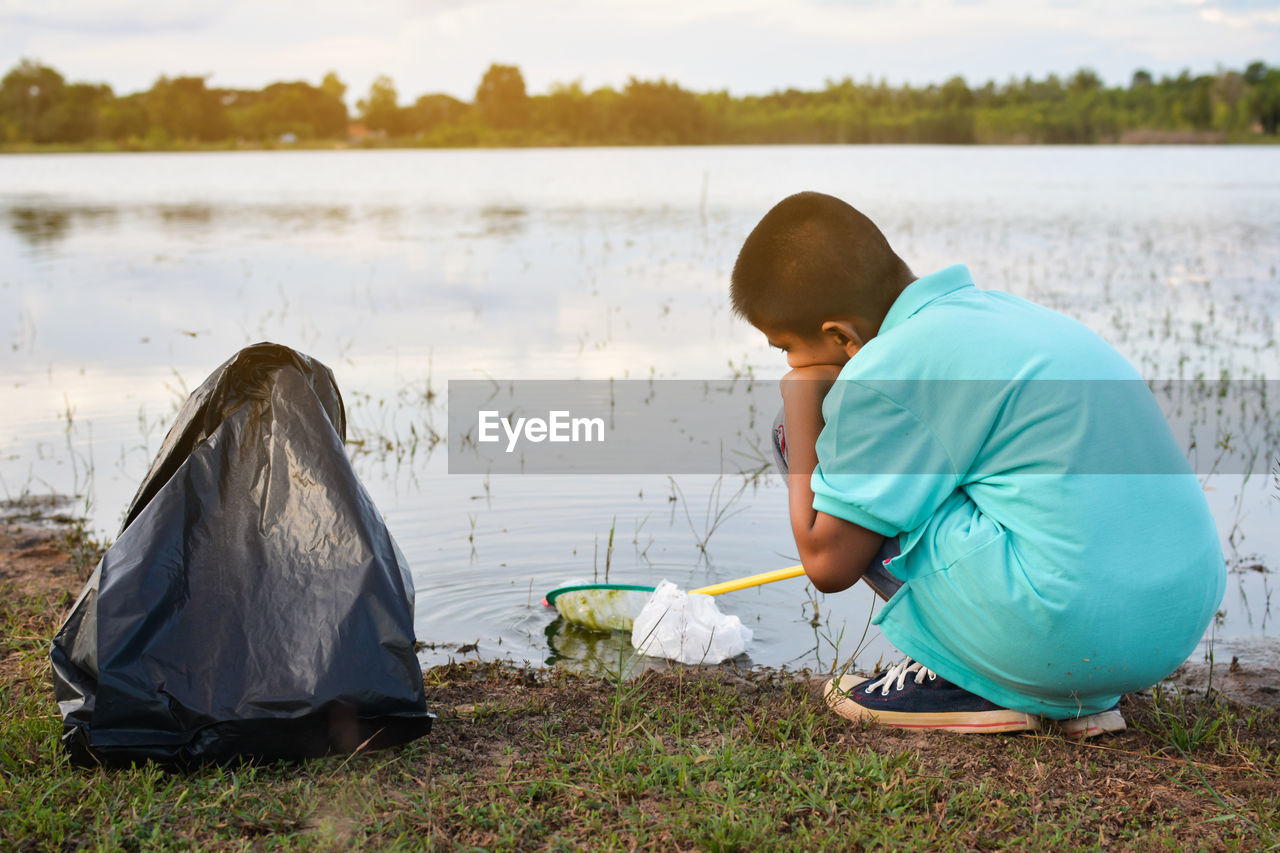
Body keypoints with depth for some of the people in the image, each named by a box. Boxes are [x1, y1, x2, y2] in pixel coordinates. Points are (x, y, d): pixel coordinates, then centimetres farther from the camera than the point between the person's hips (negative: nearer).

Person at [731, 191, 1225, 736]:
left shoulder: (885, 371, -9)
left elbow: (828, 563, -3)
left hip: (1074, 632, -8)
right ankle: (1082, 693, 17)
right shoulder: (998, 309, 18)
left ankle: (971, 679, 6)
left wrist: (801, 410, 6)